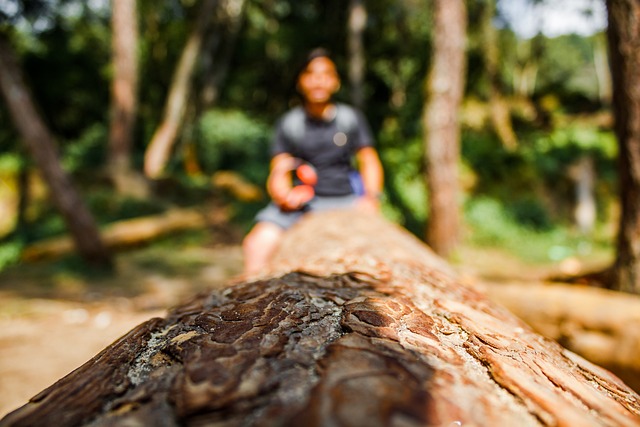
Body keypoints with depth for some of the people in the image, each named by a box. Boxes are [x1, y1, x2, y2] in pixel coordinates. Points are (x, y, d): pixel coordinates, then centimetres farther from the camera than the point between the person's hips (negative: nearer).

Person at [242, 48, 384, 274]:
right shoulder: (288, 123, 10)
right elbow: (278, 172, 3)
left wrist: (371, 196, -9)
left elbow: (369, 161, 10)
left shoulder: (352, 118, 11)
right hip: (301, 200, 0)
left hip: (345, 200, 0)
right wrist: (283, 195, -20)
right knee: (256, 243, -23)